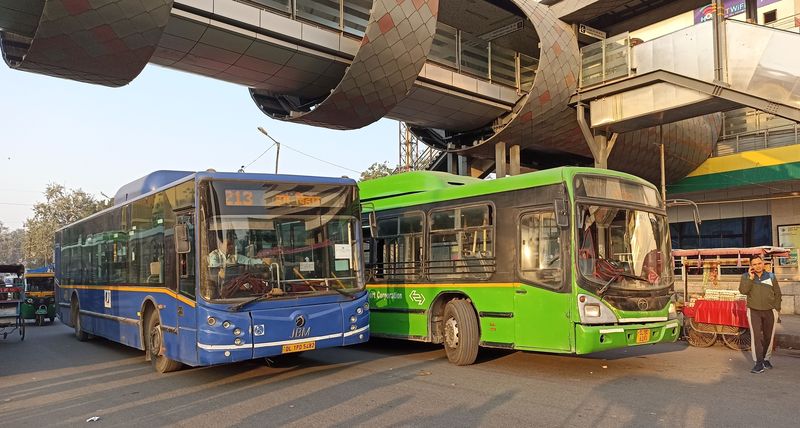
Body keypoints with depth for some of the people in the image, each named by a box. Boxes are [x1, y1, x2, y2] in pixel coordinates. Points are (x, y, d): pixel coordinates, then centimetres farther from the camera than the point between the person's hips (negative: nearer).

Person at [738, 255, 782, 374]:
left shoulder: (771, 276, 3)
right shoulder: (746, 277, -1)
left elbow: (777, 293, 8)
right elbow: (743, 291, -15)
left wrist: (777, 309, 2)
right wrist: (751, 278, -19)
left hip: (769, 311, 2)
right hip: (754, 311, -2)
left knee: (769, 336, 10)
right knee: (756, 336, -8)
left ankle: (766, 359, 28)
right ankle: (759, 363, -6)